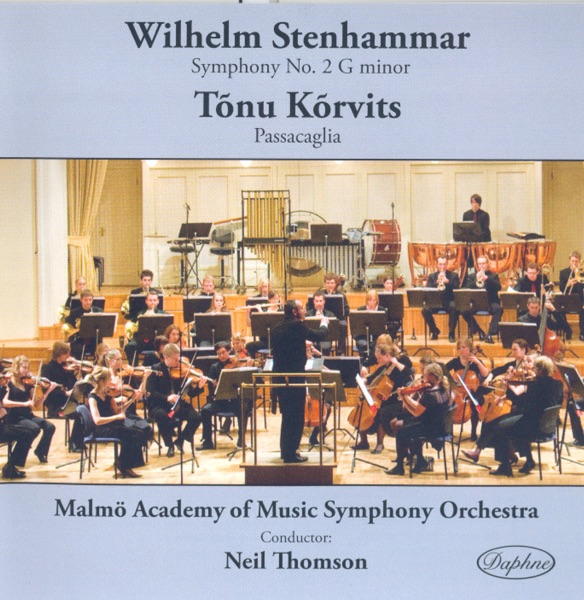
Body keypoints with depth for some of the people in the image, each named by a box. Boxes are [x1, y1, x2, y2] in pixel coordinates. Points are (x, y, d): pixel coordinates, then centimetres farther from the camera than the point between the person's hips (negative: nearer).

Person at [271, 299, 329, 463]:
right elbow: (319, 336, -6)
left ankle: (285, 450, 27)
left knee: (287, 416, 19)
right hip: (294, 378, -8)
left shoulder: (278, 328, 10)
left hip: (279, 378, 8)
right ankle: (291, 454, 2)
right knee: (296, 417, 0)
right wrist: (324, 324, 14)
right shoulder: (296, 326, -14)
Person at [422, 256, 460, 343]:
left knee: (454, 308, -37)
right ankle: (434, 331, -3)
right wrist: (437, 282, -15)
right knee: (425, 310, -28)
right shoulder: (432, 276, 12)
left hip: (449, 301, -1)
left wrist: (447, 282, -18)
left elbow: (457, 289, -3)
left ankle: (451, 333, -22)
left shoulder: (453, 275, 10)